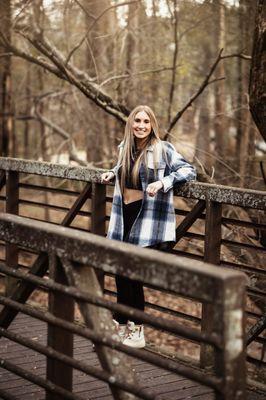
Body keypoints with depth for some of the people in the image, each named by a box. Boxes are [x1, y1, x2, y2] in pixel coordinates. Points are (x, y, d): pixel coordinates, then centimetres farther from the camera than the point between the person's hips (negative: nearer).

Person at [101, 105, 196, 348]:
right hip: (124, 216, 6)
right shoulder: (124, 148, 13)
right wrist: (113, 173, 15)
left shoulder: (163, 149, -5)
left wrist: (163, 182, -18)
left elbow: (189, 171, -6)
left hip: (149, 219, -5)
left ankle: (135, 329, 7)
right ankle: (123, 325, 17)